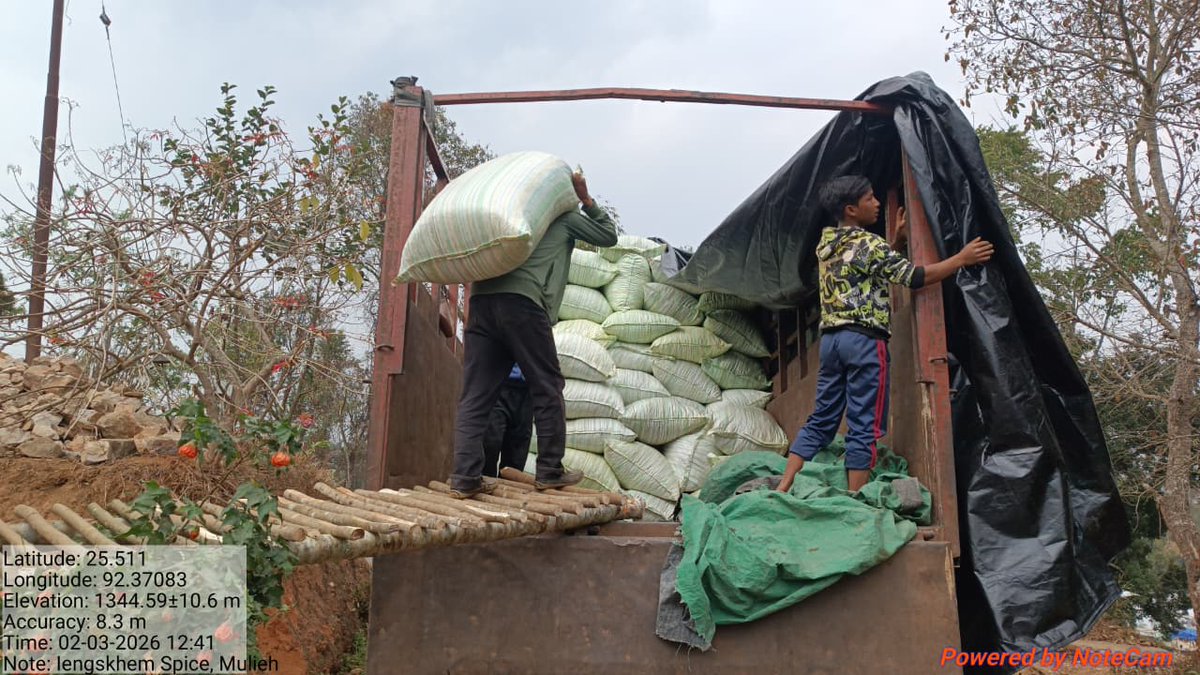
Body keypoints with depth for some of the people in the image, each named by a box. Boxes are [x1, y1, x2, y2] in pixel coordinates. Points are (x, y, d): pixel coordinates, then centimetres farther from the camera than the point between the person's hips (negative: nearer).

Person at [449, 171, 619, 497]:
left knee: (475, 395, 2)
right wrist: (587, 200, 28)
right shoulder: (564, 217, 17)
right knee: (547, 388, 6)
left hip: (481, 299, 6)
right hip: (522, 302, -6)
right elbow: (608, 236, 26)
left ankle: (465, 477, -6)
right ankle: (550, 471, 7)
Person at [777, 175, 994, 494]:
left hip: (831, 338, 8)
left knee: (821, 420, 11)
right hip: (864, 341, -8)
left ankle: (783, 488, 6)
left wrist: (898, 241, 19)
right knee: (864, 428, -3)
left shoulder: (825, 244, 15)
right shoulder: (867, 243, -9)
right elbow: (914, 277, -12)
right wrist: (962, 258, -5)